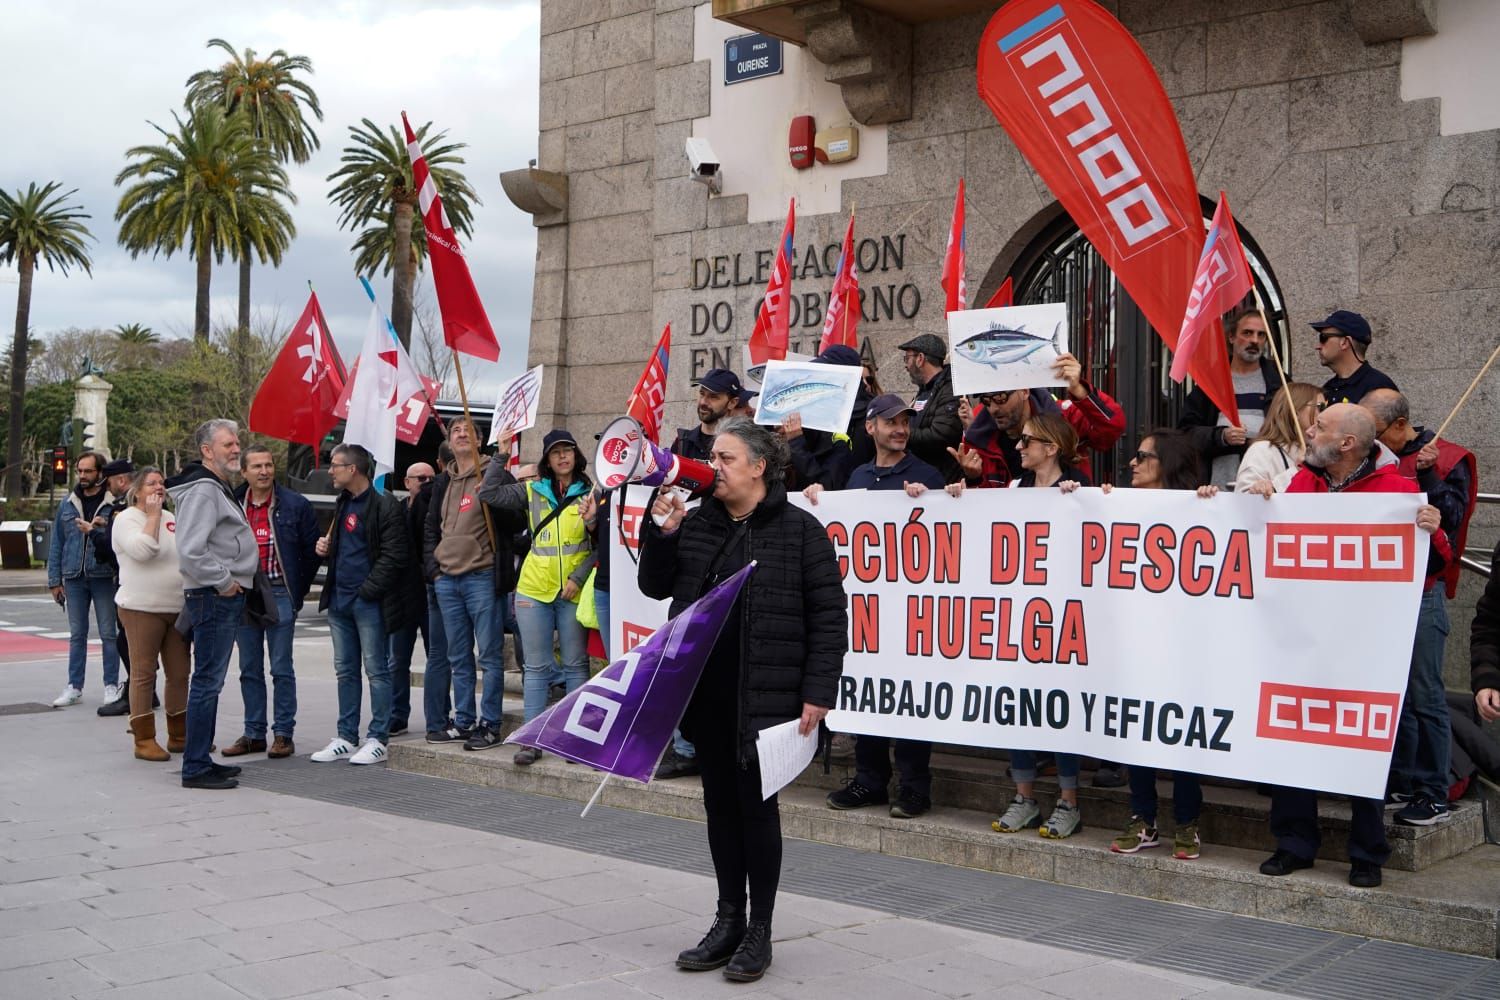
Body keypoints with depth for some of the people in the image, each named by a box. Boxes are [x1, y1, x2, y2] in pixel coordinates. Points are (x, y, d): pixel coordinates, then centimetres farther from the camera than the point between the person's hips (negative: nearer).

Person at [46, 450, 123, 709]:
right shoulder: (68, 503, 8)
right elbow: (56, 542, 10)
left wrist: (96, 530, -19)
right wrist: (54, 580, 7)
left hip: (104, 577, -4)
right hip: (74, 578, 4)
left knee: (108, 634, 3)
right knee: (77, 635, 10)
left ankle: (112, 686, 11)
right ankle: (74, 687, 16)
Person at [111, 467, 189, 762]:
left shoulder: (171, 518, 15)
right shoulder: (126, 519, -5)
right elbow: (143, 550, -22)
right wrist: (153, 514, -16)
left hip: (178, 608, 7)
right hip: (142, 608, -7)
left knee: (179, 673, 9)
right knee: (144, 673, -2)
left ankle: (179, 735, 19)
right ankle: (144, 740, 2)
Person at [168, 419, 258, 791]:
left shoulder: (217, 488, 19)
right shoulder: (202, 489, -15)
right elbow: (191, 551, -25)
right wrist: (223, 582, -16)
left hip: (225, 597, 11)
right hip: (214, 597, -11)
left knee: (210, 681, 15)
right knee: (207, 681, -7)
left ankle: (201, 758, 23)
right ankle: (196, 768, -3)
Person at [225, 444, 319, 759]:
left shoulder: (294, 505, -2)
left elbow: (311, 550, 2)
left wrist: (298, 592, 2)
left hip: (279, 594, -3)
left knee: (282, 668, 0)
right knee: (249, 669, 10)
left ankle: (283, 734, 6)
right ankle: (254, 734, 18)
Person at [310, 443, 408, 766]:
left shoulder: (384, 505, -10)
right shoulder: (342, 503, 17)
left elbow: (393, 556, -15)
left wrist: (368, 590, -17)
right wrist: (325, 550, 8)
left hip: (369, 602, -9)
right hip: (339, 600, 9)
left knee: (376, 670, -2)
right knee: (345, 671, 12)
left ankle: (377, 740, 4)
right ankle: (346, 738, 19)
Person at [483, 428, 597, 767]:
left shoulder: (590, 494, 1)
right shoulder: (532, 492, 9)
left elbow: (602, 545, -2)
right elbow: (489, 494, 4)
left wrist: (579, 577, -10)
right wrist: (501, 456, 2)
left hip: (573, 592, -2)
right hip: (534, 589, 2)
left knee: (576, 665, 4)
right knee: (536, 667, 5)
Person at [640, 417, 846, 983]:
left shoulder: (799, 529, -6)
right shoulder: (698, 523, 9)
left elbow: (829, 615, -7)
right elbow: (655, 586, 13)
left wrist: (818, 692, -12)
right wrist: (661, 532, -3)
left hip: (765, 696, -5)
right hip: (705, 691, 5)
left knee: (756, 805, 2)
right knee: (720, 803, 13)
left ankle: (759, 931, 16)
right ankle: (728, 920, 25)